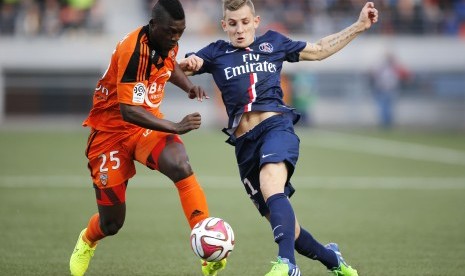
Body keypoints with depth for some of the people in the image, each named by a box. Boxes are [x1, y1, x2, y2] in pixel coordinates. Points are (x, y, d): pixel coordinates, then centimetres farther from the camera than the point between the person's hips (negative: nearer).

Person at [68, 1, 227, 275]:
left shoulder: (169, 42, -5)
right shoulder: (133, 51, -29)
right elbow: (128, 110, -35)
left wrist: (189, 85, 2)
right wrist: (176, 127, -38)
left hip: (148, 123, 5)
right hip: (110, 130, -5)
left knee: (180, 166, -30)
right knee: (111, 223, 4)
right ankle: (87, 241, 43)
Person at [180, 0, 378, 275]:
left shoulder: (273, 43, 15)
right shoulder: (217, 53, 13)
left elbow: (320, 50, 26)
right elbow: (180, 67, -1)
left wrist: (360, 26, 22)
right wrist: (187, 63, -25)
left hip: (277, 126, -2)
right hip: (245, 140, 3)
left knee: (270, 184, -34)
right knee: (281, 222, 5)